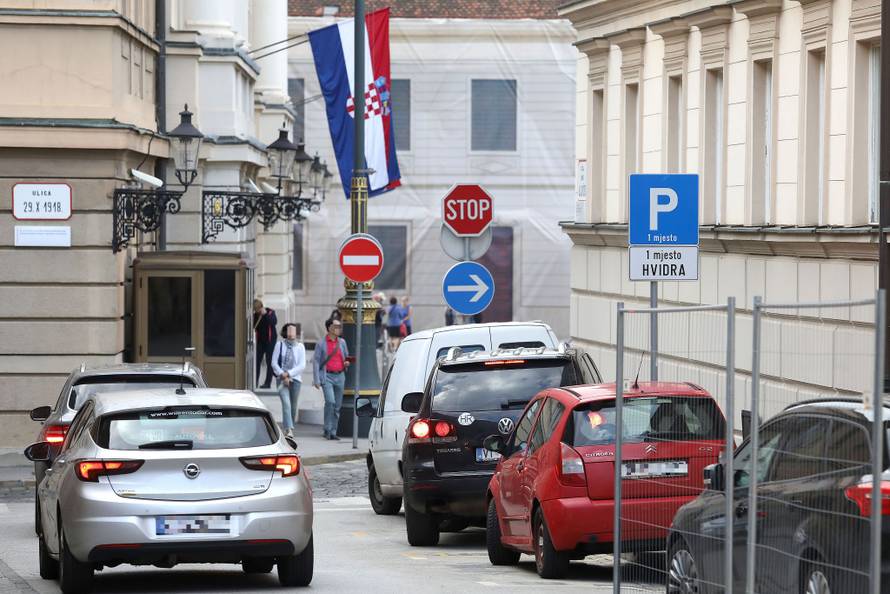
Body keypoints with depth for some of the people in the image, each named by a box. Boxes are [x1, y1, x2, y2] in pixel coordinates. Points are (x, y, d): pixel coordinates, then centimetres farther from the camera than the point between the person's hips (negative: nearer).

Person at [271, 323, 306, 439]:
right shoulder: (279, 345, 3)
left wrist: (288, 373, -11)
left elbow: (302, 365, -1)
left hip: (295, 378, 2)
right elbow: (274, 363, 1)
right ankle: (289, 429, -24)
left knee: (293, 406, 6)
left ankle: (289, 428, 22)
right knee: (286, 403, -17)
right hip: (282, 379, -2)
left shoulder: (300, 347, 5)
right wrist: (283, 375, -10)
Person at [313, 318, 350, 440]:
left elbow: (346, 357, 26)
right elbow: (316, 361, -2)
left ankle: (333, 432, 13)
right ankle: (327, 430, -10)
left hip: (340, 376, 5)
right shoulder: (321, 344, 0)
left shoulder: (342, 342, 13)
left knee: (337, 406, 5)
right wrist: (316, 380, -10)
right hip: (327, 376, -5)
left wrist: (347, 362, 1)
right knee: (330, 401, -20)